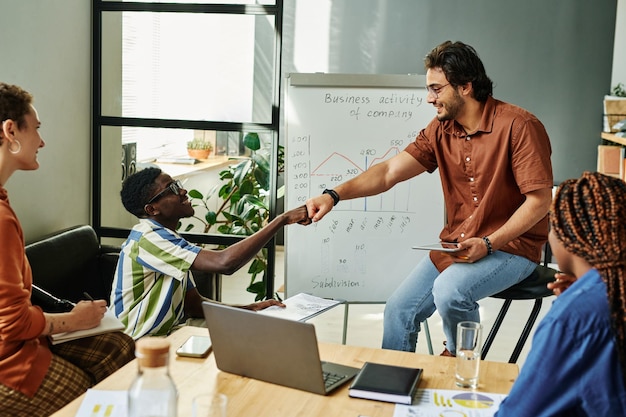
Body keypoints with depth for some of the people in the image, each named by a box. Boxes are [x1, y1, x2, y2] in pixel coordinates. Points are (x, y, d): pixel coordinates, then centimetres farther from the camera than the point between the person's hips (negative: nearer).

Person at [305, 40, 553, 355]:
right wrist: (334, 195, -16)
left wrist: (488, 243, -23)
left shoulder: (518, 126, -16)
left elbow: (540, 200, -16)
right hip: (455, 245, 6)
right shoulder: (441, 130, 4)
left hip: (511, 245, -6)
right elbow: (389, 172, -2)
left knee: (449, 291, -30)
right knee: (399, 309, -3)